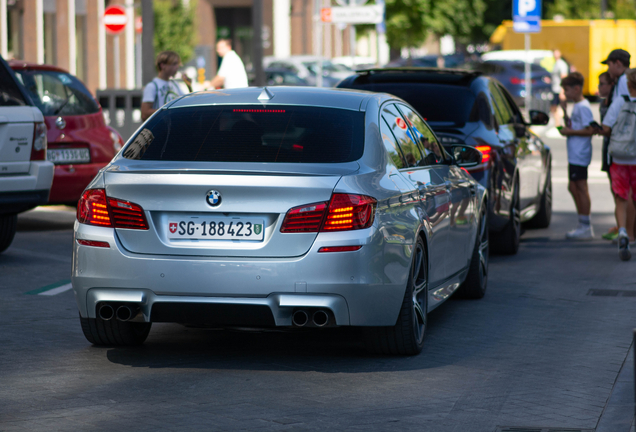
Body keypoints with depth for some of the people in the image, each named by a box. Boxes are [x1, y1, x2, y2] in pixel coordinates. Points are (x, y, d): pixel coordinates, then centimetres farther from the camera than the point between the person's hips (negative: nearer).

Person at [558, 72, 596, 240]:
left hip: (580, 155, -10)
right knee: (573, 187, 15)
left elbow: (590, 130, -22)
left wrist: (570, 132, -17)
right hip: (574, 155, 10)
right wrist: (565, 112, 13)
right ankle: (582, 224, 22)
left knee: (581, 188, -7)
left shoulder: (583, 107, -15)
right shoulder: (577, 106, 16)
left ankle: (586, 227, -4)